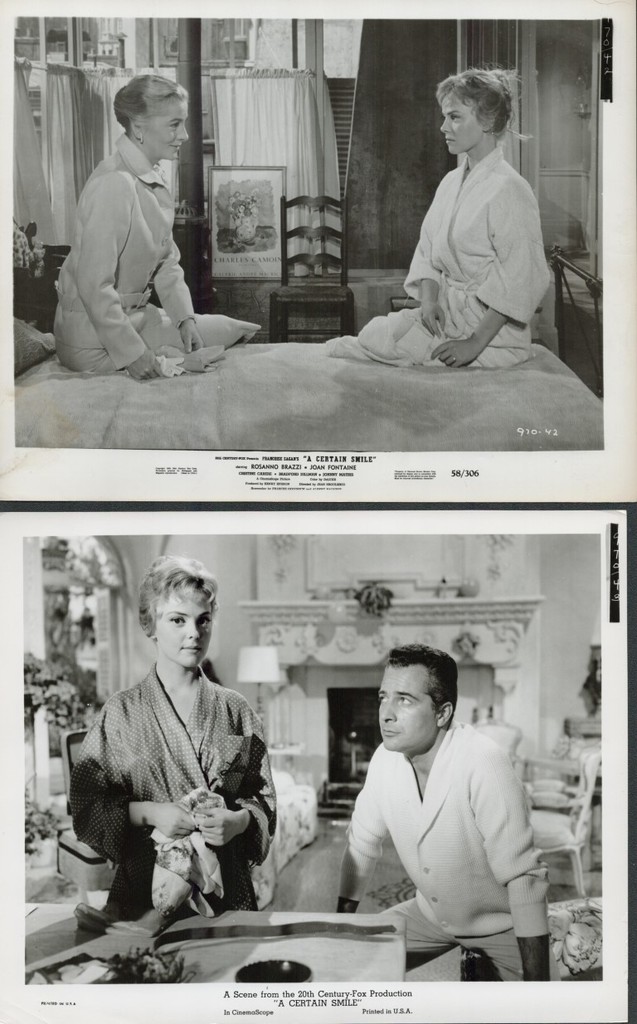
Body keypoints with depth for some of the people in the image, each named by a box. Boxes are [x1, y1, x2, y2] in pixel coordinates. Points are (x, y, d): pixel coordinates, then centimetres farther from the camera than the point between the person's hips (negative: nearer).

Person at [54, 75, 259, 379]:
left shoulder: (153, 177, 6)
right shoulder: (114, 185, -24)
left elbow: (167, 263, 12)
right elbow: (94, 285, -26)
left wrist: (186, 318, -2)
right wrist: (131, 352, -25)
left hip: (133, 316, 9)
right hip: (95, 336, -9)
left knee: (230, 329, 3)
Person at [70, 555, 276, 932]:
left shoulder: (236, 710, 3)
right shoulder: (122, 712, -1)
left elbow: (263, 797, 6)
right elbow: (87, 804, -2)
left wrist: (239, 820, -14)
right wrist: (149, 813, -16)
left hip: (227, 888, 2)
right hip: (145, 885, -1)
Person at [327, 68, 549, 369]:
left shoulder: (508, 191, -14)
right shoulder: (451, 182, 13)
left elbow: (521, 282, -18)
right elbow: (427, 254, 14)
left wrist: (476, 342, -19)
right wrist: (429, 300, -7)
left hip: (489, 325, -8)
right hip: (444, 313, 8)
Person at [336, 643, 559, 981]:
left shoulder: (483, 763, -31)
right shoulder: (386, 758, -13)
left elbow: (524, 877, -30)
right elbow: (362, 843, 2)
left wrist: (536, 982, -30)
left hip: (501, 923, -5)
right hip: (431, 914, 5)